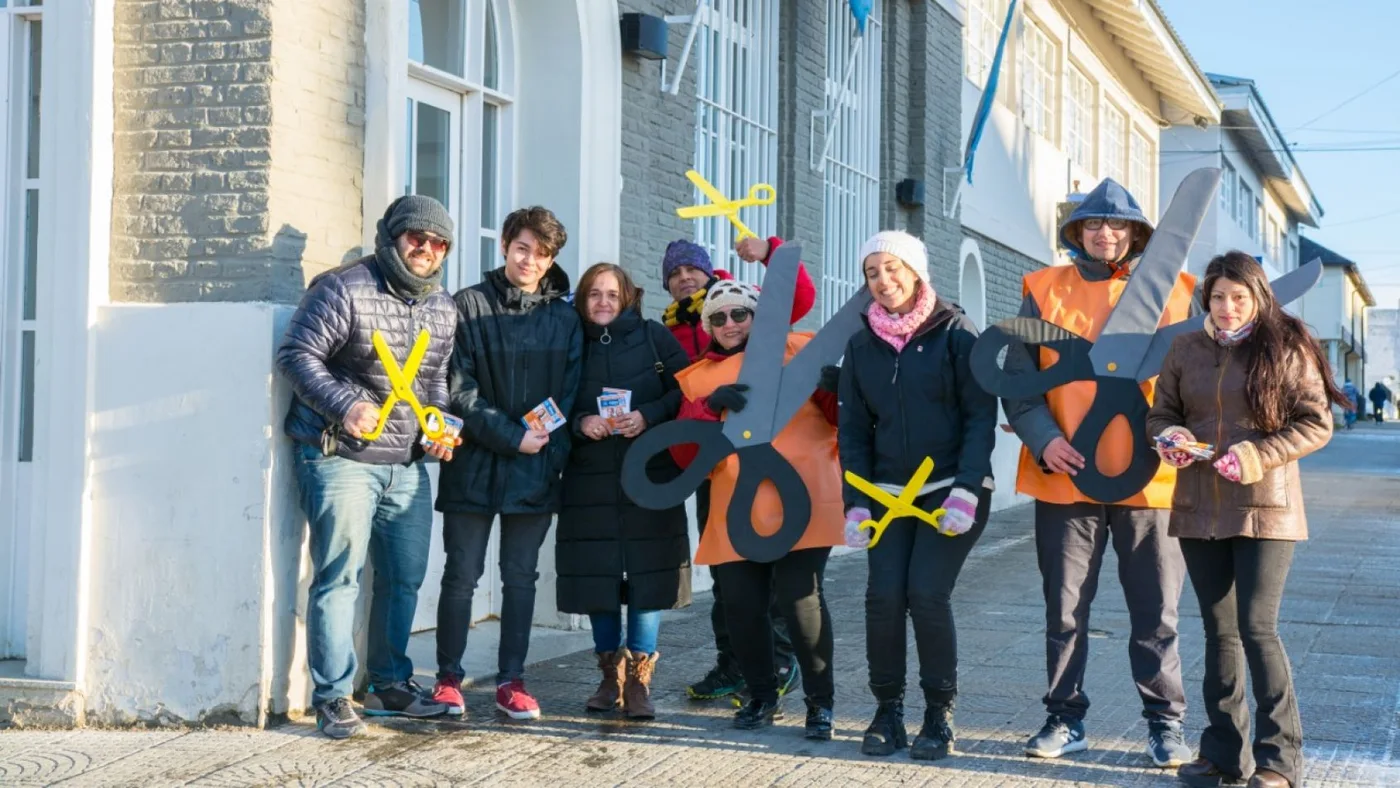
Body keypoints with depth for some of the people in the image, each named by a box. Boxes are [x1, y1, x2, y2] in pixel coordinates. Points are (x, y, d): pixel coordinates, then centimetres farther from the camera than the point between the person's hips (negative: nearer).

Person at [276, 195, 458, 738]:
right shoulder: (344, 289, -10)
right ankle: (333, 698, -1)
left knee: (405, 577, 12)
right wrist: (345, 405, -24)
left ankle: (390, 684, 26)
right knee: (339, 576, -7)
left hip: (407, 465, 7)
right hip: (341, 458, -7)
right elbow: (296, 355, -14)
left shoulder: (442, 308, 13)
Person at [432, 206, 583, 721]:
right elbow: (458, 390, -7)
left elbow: (570, 396, 6)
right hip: (474, 465, -2)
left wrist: (550, 450, -9)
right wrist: (511, 437, -13)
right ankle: (448, 678, 13)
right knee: (462, 575, 2)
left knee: (521, 577, 8)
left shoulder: (564, 319, 8)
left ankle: (511, 680, 15)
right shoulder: (468, 306, -1)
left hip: (535, 471, 3)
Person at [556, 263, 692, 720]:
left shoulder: (654, 337, 5)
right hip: (590, 480, 1)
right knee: (595, 574, 3)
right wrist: (581, 422, -11)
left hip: (649, 476, -1)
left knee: (648, 572, -4)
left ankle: (639, 678, 3)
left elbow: (685, 389, 1)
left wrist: (648, 415, -14)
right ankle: (611, 673, 17)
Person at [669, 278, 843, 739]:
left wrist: (834, 389, -13)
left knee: (800, 600, -13)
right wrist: (709, 405, -11)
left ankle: (821, 701, 6)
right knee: (741, 606, -1)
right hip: (736, 514, 3)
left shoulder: (799, 351, 10)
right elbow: (685, 455, 4)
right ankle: (763, 697, 23)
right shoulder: (697, 379, 16)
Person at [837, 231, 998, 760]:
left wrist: (965, 491, -17)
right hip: (888, 493, 4)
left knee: (927, 594, -13)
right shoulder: (862, 345, 8)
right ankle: (888, 709, 7)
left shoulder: (955, 333, -4)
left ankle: (940, 714, 2)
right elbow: (853, 429, 9)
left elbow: (981, 416, -8)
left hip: (951, 491, -3)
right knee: (884, 597, -8)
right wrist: (856, 503, -1)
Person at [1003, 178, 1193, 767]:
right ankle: (1065, 719, 21)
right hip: (1066, 476, 1)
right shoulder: (1046, 290, 6)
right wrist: (1044, 439, -12)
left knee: (1156, 613, 5)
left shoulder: (1171, 291, 6)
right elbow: (1018, 377, 3)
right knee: (1065, 609, 8)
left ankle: (1166, 722, 17)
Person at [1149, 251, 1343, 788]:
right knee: (1219, 631, 10)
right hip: (1198, 509, 4)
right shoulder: (1186, 350, 8)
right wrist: (1169, 436, -9)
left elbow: (1317, 424, -5)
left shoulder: (1286, 348, -3)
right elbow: (1160, 414, 14)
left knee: (1257, 628, -10)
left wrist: (1260, 454, -18)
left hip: (1264, 508, -4)